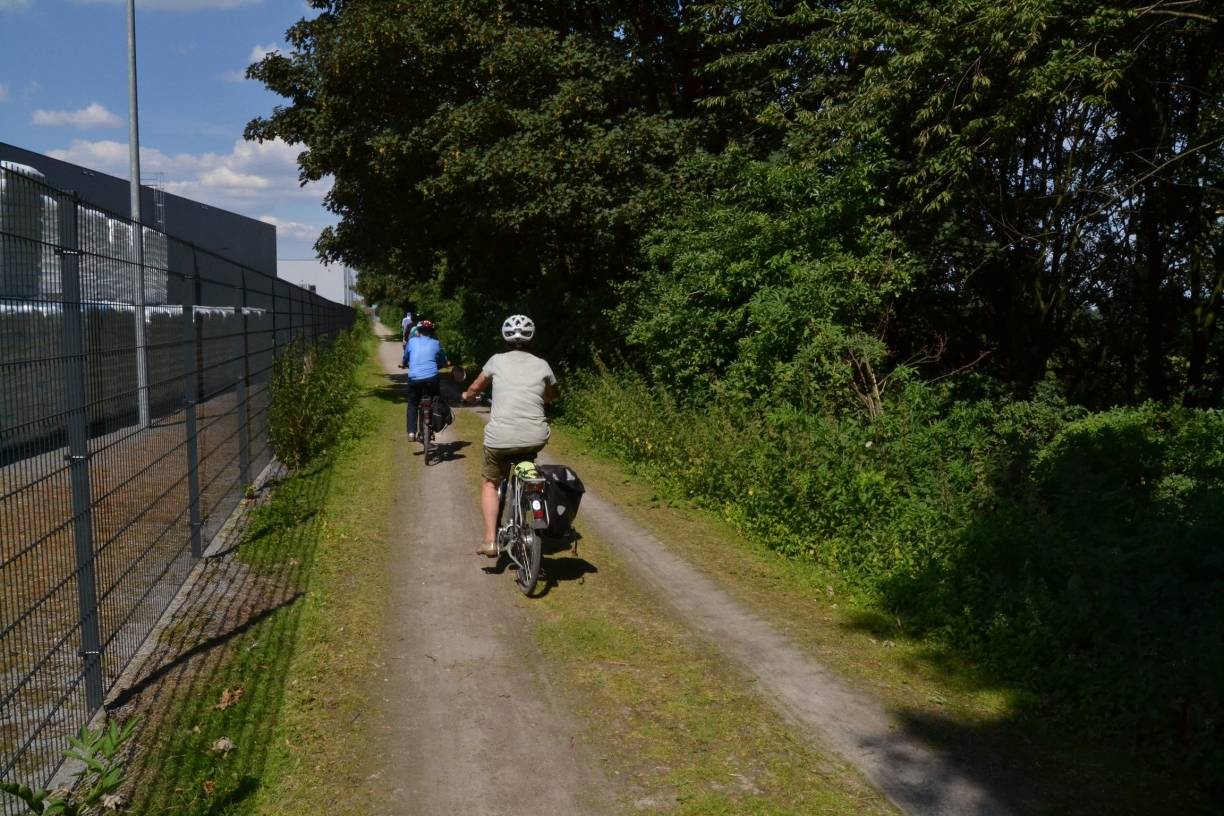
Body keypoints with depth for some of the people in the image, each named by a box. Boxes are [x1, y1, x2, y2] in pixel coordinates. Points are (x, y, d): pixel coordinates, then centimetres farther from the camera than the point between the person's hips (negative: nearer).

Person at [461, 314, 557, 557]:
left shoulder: (497, 361, 6)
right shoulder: (542, 365, 10)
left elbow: (475, 388, 23)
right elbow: (552, 396, 29)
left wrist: (466, 396, 45)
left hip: (500, 437, -2)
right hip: (535, 438, 2)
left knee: (489, 483, 21)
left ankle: (490, 540, 9)